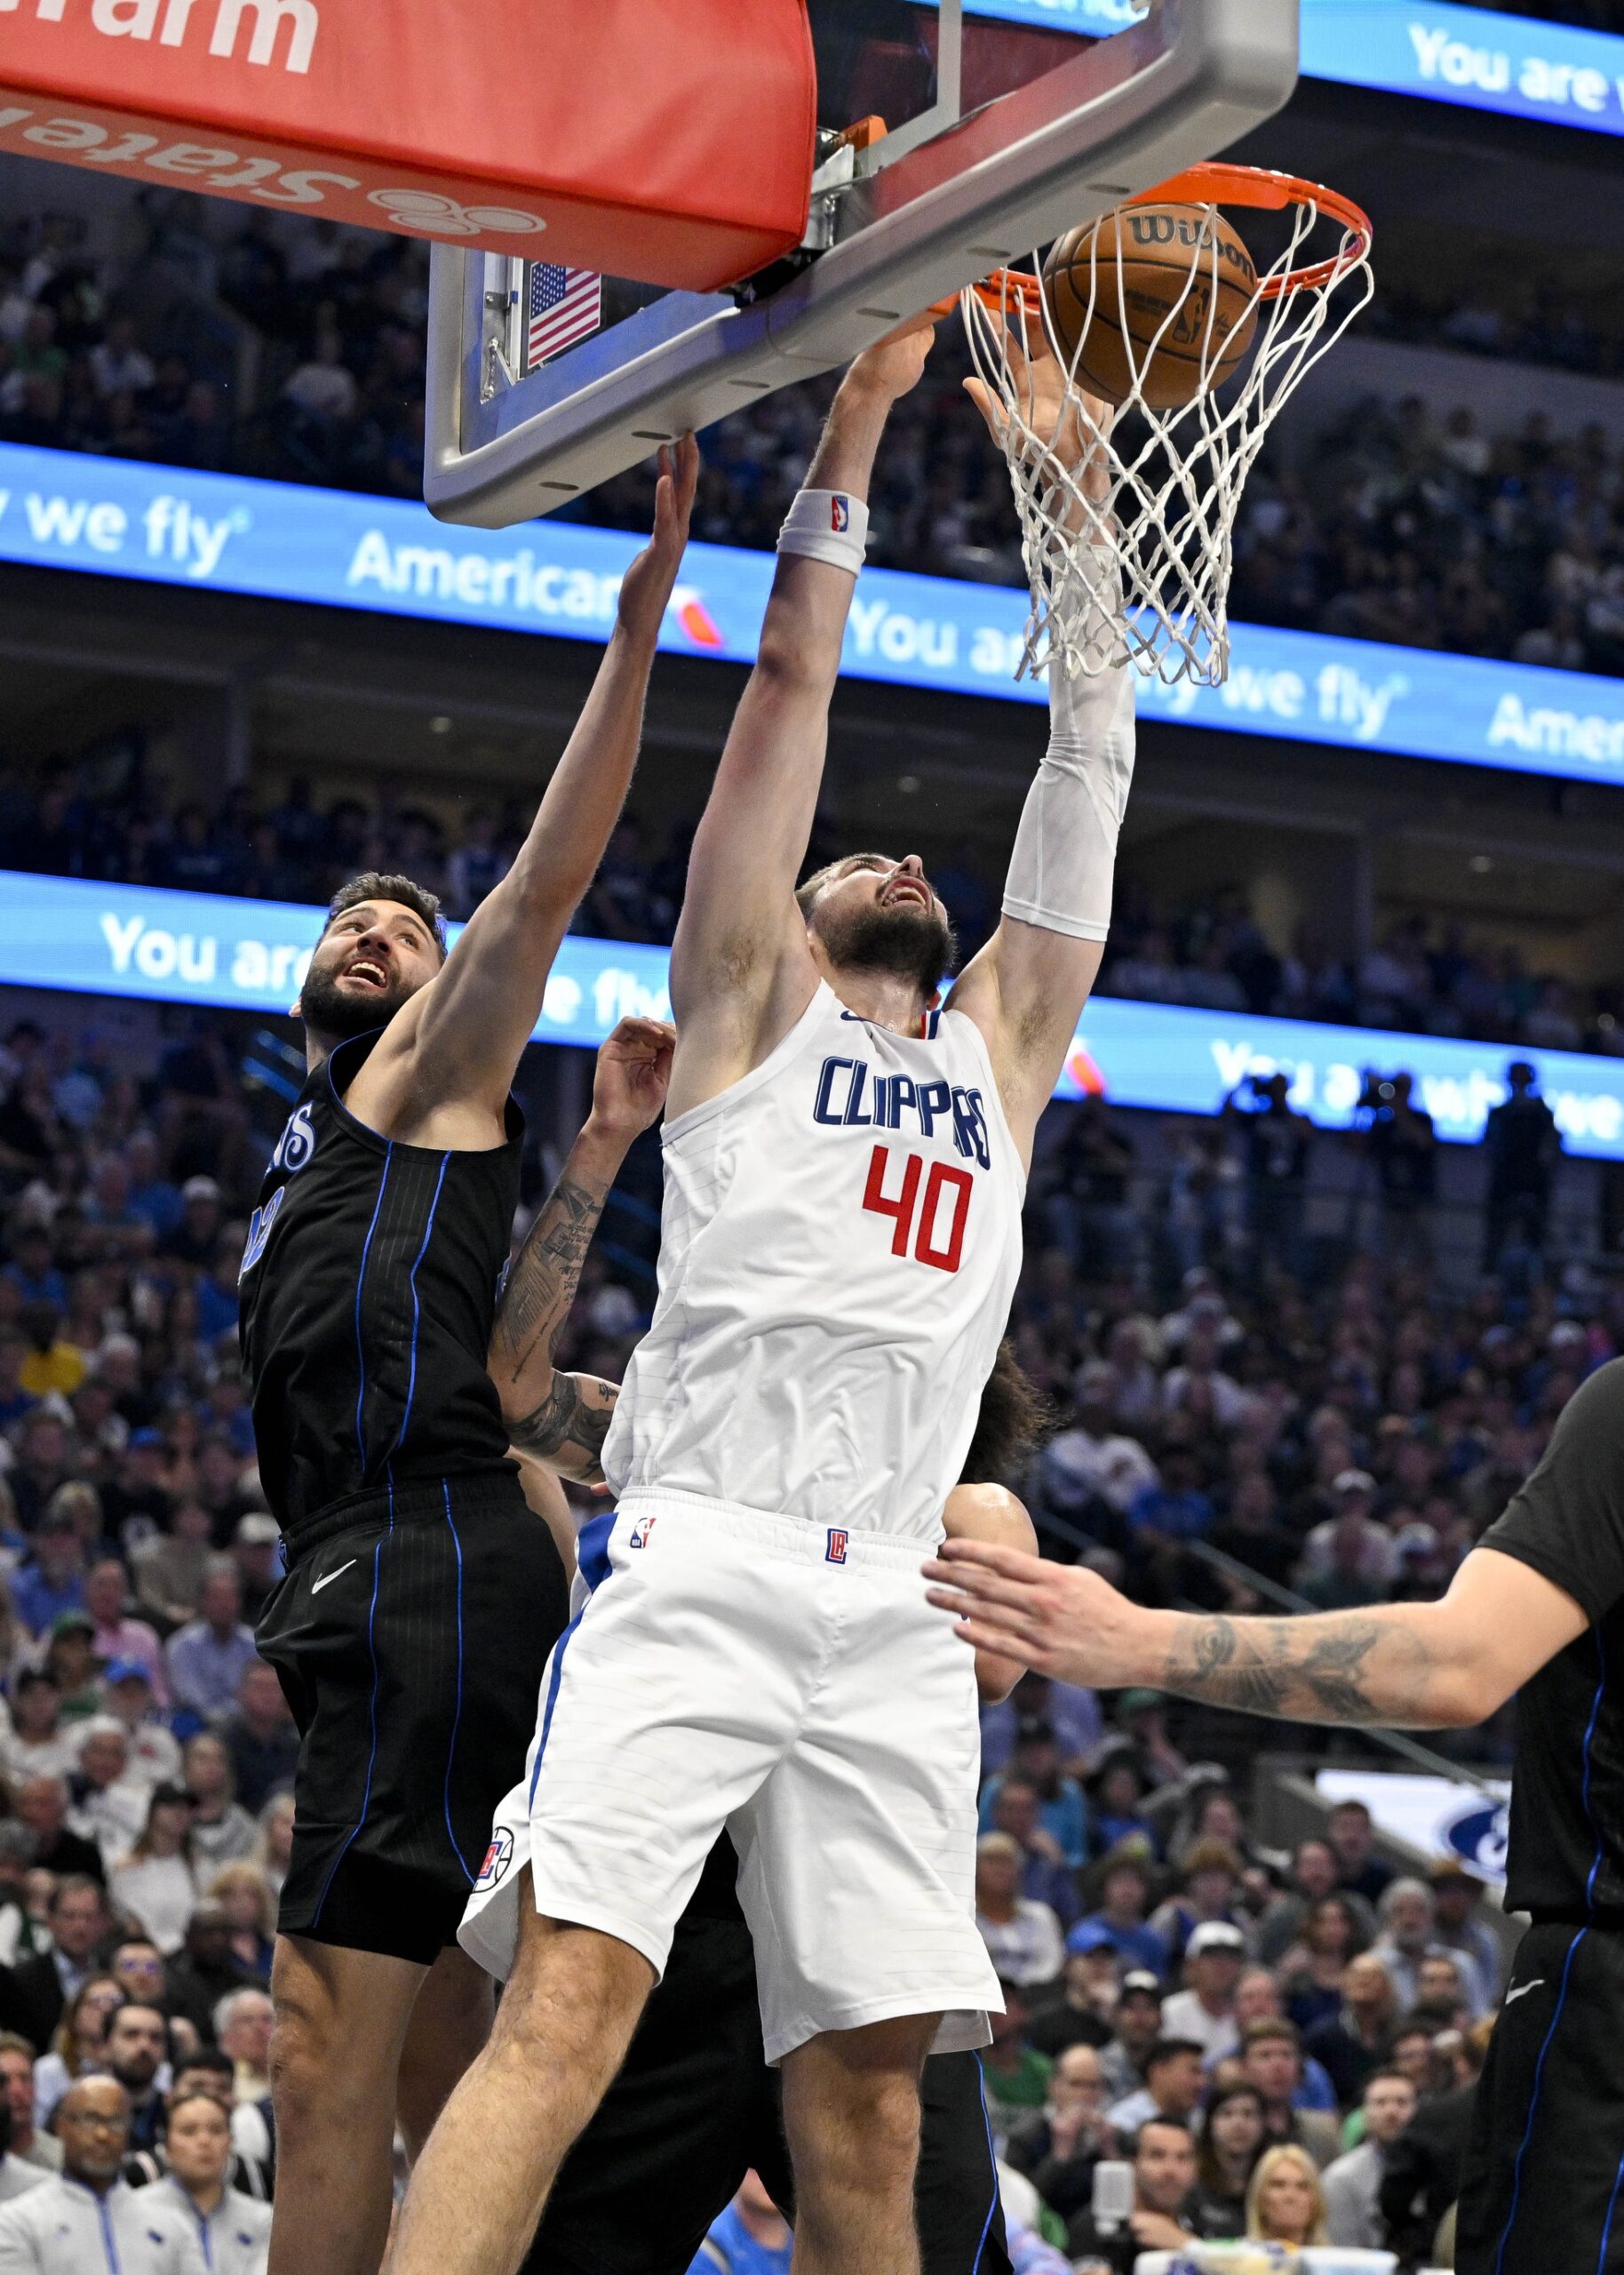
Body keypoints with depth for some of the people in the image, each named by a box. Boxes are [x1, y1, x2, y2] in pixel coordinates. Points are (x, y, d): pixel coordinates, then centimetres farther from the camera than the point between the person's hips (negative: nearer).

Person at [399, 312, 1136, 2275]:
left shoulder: (1000, 1048, 28)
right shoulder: (751, 998, 18)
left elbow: (1088, 773, 25)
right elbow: (793, 674, 13)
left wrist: (1075, 494, 22)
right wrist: (859, 410, 10)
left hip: (894, 1621, 5)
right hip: (702, 1565, -4)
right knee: (569, 2006, -20)